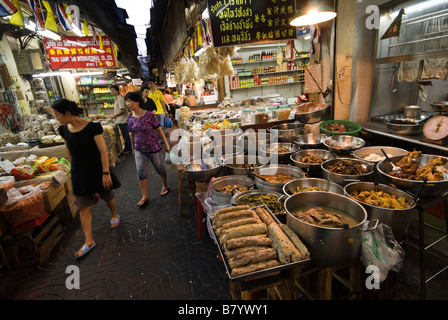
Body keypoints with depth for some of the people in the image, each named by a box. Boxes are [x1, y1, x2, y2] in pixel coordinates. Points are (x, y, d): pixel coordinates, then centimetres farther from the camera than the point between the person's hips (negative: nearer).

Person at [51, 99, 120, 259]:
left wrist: (106, 173, -19)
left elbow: (103, 151, -18)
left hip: (97, 171, -4)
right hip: (79, 174, 5)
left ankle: (114, 214, 48)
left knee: (107, 197, 17)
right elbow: (70, 153, 11)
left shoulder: (92, 127, -18)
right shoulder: (64, 130, 0)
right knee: (83, 208, 5)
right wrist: (74, 171, 16)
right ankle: (89, 241, 15)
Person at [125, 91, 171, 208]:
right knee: (141, 172, 2)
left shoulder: (149, 115, -15)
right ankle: (144, 196, 15)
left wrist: (166, 144, -6)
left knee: (160, 168, 13)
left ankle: (165, 186, 39)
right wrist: (133, 148, 18)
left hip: (154, 148, -3)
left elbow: (159, 130, -9)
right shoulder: (130, 118, -2)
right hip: (139, 149, 4)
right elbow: (132, 134, 11)